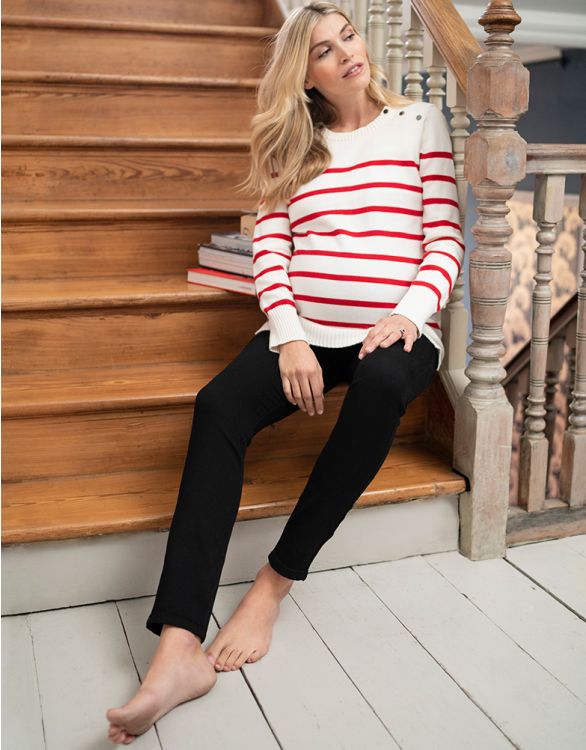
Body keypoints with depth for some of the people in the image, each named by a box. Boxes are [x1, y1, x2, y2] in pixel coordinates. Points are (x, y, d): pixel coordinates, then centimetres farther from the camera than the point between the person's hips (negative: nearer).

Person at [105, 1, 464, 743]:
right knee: (218, 405, -29)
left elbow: (446, 236, 3)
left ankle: (274, 583, -25)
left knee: (381, 386, -39)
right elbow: (269, 245, 5)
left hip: (395, 330, -1)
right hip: (305, 329, 2)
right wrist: (290, 336, -12)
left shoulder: (420, 121, 10)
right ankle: (179, 647, -37)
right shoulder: (293, 143, 15)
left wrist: (410, 313, -15)